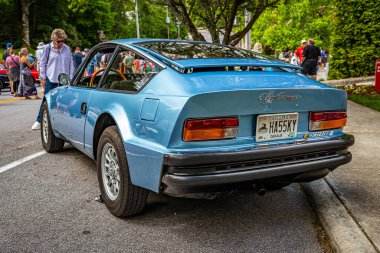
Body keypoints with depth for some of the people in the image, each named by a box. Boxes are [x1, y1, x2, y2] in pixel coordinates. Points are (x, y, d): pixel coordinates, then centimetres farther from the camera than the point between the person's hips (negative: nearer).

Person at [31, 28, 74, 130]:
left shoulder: (67, 49, 4)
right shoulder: (48, 48, -1)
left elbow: (71, 64, 10)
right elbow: (43, 63, 5)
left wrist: (70, 78, 6)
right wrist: (43, 77, 3)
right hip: (50, 79, -2)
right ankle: (39, 121, 8)